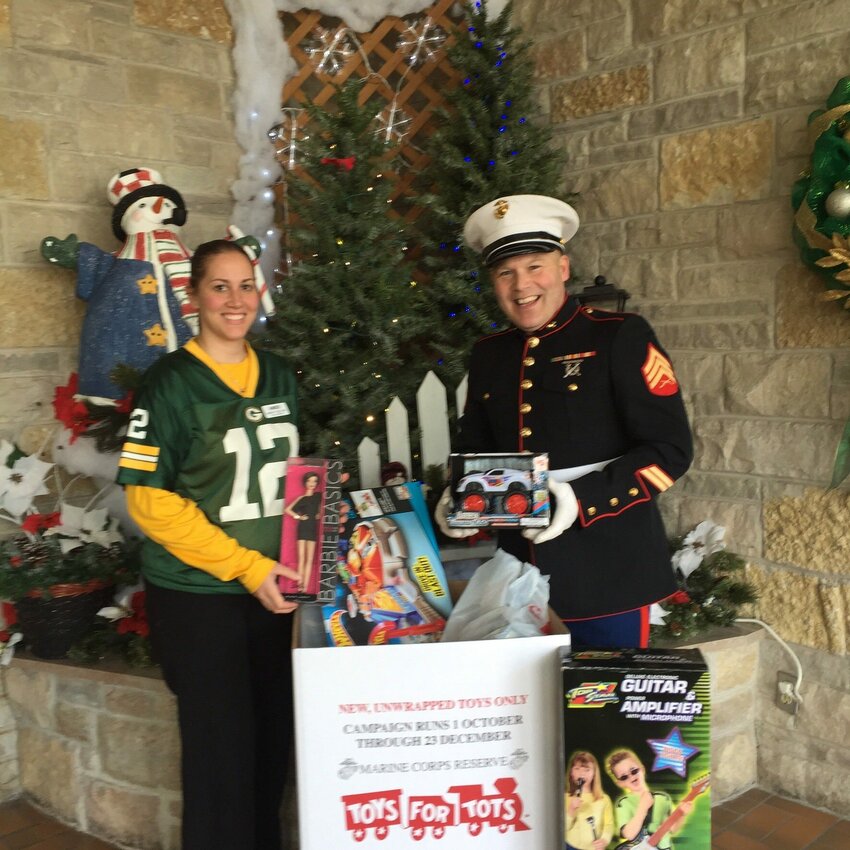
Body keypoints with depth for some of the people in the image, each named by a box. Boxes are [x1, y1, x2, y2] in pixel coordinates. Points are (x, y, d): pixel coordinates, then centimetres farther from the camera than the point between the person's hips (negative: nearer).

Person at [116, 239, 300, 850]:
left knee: (274, 737, 14)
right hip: (197, 593, -5)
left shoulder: (279, 375, 7)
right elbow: (149, 500, -13)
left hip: (271, 587, 5)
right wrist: (245, 566, -16)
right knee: (221, 746, 4)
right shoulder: (172, 382, -9)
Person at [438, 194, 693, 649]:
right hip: (520, 577, 5)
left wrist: (582, 500, -22)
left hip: (608, 577, -4)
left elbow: (670, 449, -10)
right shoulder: (487, 354, 10)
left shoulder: (621, 337, -6)